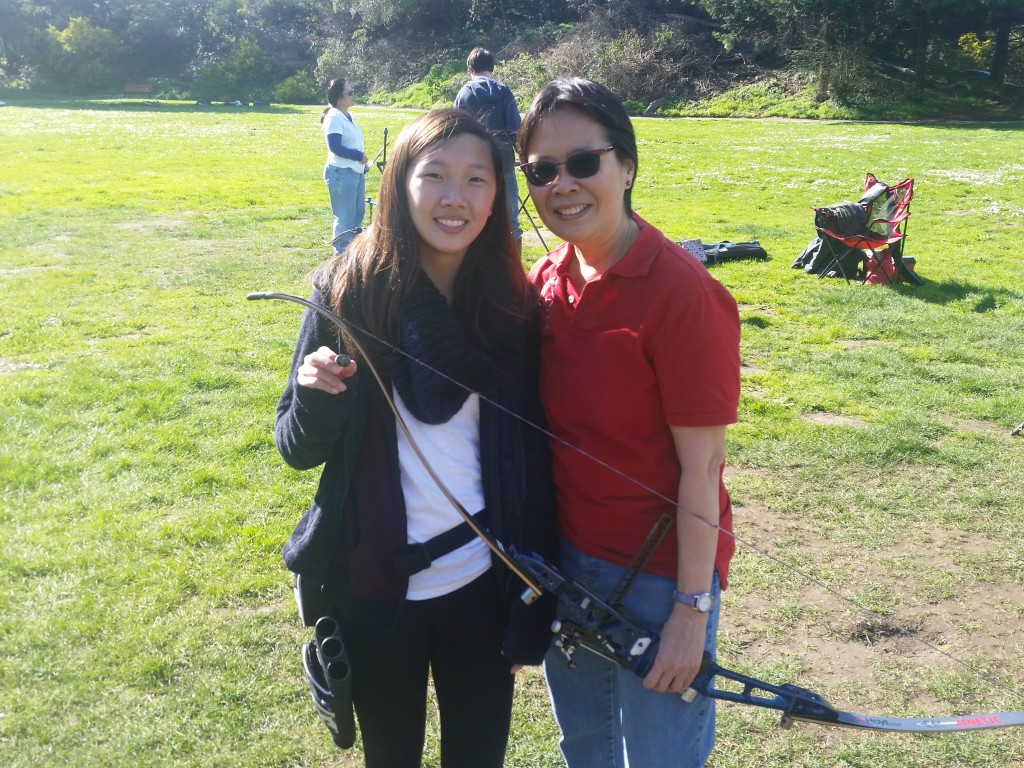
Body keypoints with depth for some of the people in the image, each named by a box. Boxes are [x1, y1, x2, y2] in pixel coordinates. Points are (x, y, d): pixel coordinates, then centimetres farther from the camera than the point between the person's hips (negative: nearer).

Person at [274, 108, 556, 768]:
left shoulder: (516, 306, -6)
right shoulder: (349, 291, -10)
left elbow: (535, 463, -1)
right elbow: (299, 450, -4)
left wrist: (535, 608, 0)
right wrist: (317, 396, -26)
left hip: (484, 588, 1)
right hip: (374, 590, -1)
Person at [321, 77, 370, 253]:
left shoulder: (347, 116, 16)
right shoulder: (334, 117, -13)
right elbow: (335, 146, -21)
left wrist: (363, 162, 9)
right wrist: (359, 156, -16)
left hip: (356, 172, 10)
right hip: (341, 173, -10)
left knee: (358, 213, 16)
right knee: (345, 218, -6)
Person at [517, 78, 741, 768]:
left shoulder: (682, 291, -22)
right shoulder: (545, 281, -1)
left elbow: (701, 465, -19)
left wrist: (692, 609, -16)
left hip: (659, 574, -6)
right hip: (566, 557, 6)